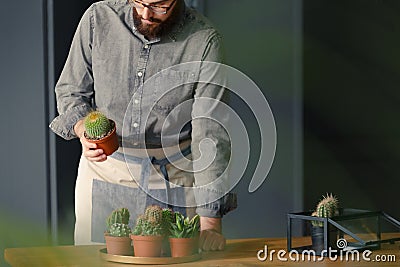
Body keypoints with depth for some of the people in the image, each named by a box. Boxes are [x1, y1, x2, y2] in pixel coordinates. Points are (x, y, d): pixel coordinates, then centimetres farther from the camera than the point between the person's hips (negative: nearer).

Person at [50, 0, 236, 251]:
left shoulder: (204, 41, -15)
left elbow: (211, 134, -19)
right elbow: (70, 90, 3)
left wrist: (210, 216, -25)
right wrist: (83, 129, -20)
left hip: (174, 176, -1)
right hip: (105, 169, 2)